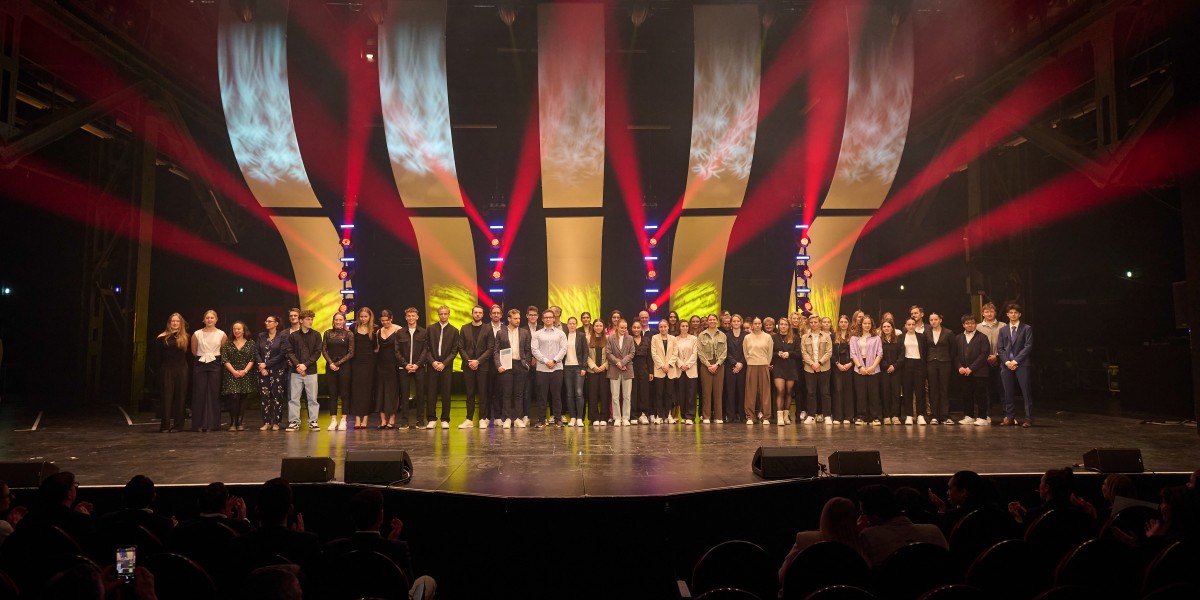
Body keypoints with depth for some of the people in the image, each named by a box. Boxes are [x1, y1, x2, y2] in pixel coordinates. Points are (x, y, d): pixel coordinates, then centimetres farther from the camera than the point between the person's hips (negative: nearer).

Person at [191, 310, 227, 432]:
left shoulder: (221, 334, 1)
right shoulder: (197, 334, 1)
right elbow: (193, 351, 12)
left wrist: (216, 358, 8)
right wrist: (201, 358, 12)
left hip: (215, 365, 0)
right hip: (200, 366, 0)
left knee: (214, 394, 0)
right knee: (199, 394, -1)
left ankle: (212, 423, 6)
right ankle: (199, 424, 5)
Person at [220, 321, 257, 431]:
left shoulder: (250, 344, 8)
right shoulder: (227, 344, 8)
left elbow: (252, 360, 3)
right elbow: (224, 360, 1)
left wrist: (245, 370, -11)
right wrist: (233, 371, -11)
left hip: (245, 375, 1)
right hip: (231, 375, -1)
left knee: (242, 399, 0)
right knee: (233, 397, -13)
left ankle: (240, 422, 7)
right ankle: (233, 423, -7)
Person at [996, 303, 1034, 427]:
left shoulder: (1027, 329, 4)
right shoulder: (1003, 330, 14)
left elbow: (1028, 347, -5)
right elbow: (999, 348, 9)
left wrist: (1016, 361, -12)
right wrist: (1006, 362, -7)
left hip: (1022, 365, -3)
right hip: (1007, 365, 3)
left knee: (1026, 392, -4)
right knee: (1008, 393, 4)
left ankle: (1029, 419, -1)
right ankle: (1010, 417, 11)